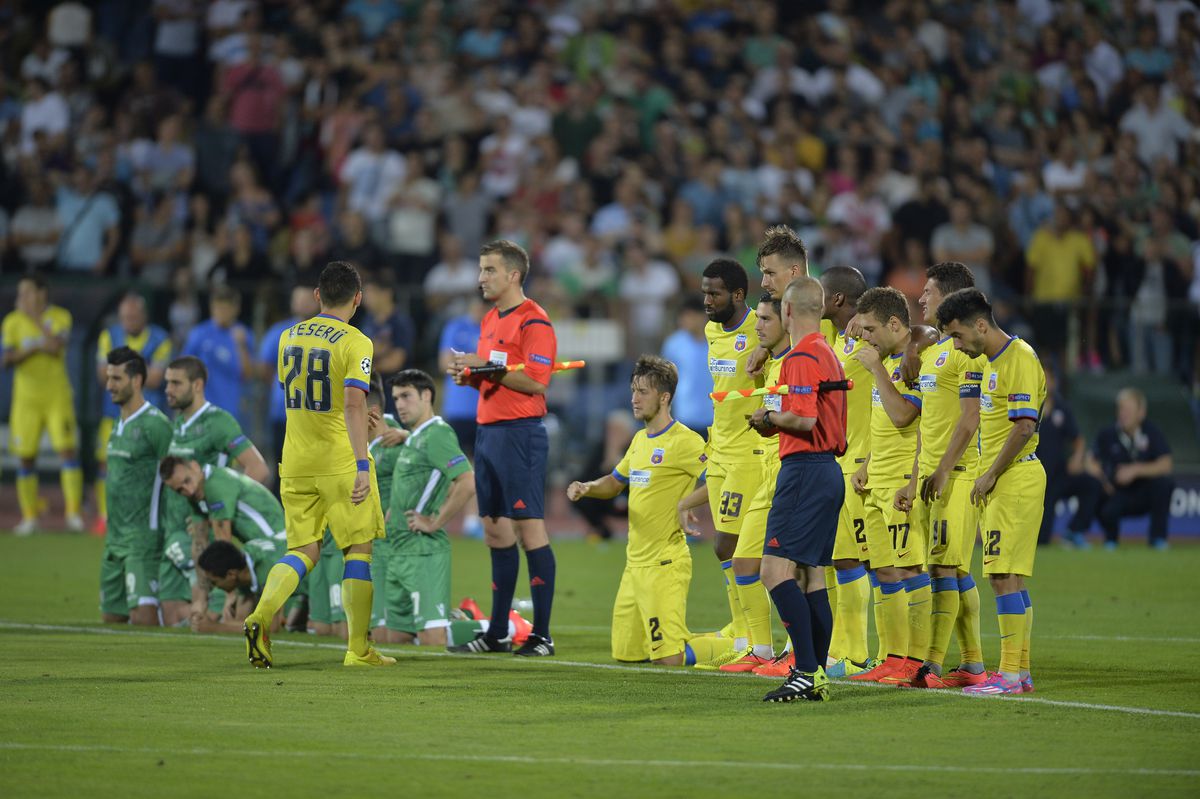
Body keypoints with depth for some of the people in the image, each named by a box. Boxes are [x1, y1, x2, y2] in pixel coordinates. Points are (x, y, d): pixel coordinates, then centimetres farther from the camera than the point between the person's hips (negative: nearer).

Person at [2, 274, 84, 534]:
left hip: (57, 397, -2)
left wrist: (34, 319, -17)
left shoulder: (60, 317, -1)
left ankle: (74, 513, -9)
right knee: (26, 457, 1)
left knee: (67, 449, -12)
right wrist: (34, 349, -18)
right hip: (26, 397, 2)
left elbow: (56, 346, -19)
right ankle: (29, 517, 10)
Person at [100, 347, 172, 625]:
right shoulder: (119, 425, 16)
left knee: (143, 616, -18)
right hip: (115, 537, 9)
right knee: (111, 617, 9)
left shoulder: (154, 424, -12)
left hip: (143, 537, -9)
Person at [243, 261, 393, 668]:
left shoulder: (289, 337, 9)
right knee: (358, 549, 6)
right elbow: (354, 404, -21)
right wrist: (362, 463, -24)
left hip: (296, 463, 5)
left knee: (303, 550, 9)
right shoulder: (354, 343, -10)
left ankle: (261, 615, -16)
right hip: (341, 462, -5)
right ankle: (358, 648, 6)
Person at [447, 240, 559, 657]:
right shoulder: (490, 321, 18)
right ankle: (497, 633, 15)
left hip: (519, 433, -9)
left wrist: (487, 367, -18)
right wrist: (468, 375, 6)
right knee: (496, 532, 10)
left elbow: (536, 381, -18)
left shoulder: (533, 321, -10)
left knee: (529, 529, -8)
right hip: (488, 431, 9)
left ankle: (541, 635, -6)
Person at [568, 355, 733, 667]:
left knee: (668, 660, -15)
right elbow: (614, 482, 28)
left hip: (665, 565, -9)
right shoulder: (640, 440, 15)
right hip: (634, 564, 9)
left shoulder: (684, 441, -12)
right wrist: (585, 488, 9)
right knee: (624, 653, 10)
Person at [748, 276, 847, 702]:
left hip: (804, 470, -10)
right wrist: (777, 420, 22)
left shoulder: (801, 357, -13)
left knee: (776, 568, -14)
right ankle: (817, 677, 9)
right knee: (811, 575, 11)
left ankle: (807, 670, -21)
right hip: (829, 470, 10)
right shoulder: (828, 355, 18)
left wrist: (770, 418, -7)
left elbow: (804, 418, -23)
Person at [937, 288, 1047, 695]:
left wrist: (991, 475, -16)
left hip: (1014, 479, -10)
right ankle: (1020, 672, 13)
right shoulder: (994, 362, 17)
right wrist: (987, 477, 17)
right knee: (1010, 578, 10)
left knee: (1004, 576, -10)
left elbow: (1025, 425, -21)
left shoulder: (1019, 360, -14)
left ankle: (1009, 675, -10)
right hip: (999, 482, 10)